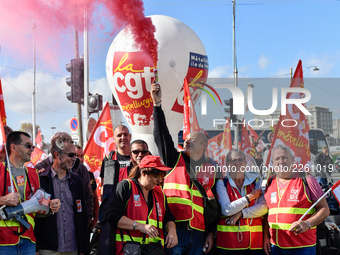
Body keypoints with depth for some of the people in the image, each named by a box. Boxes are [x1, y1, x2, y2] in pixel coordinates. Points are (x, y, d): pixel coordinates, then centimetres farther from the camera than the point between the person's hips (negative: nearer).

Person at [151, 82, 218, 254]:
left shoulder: (211, 169, 10)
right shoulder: (174, 159, 8)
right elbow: (161, 135, -4)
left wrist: (211, 233, 5)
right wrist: (157, 104, -12)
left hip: (198, 232, 2)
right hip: (174, 229, -1)